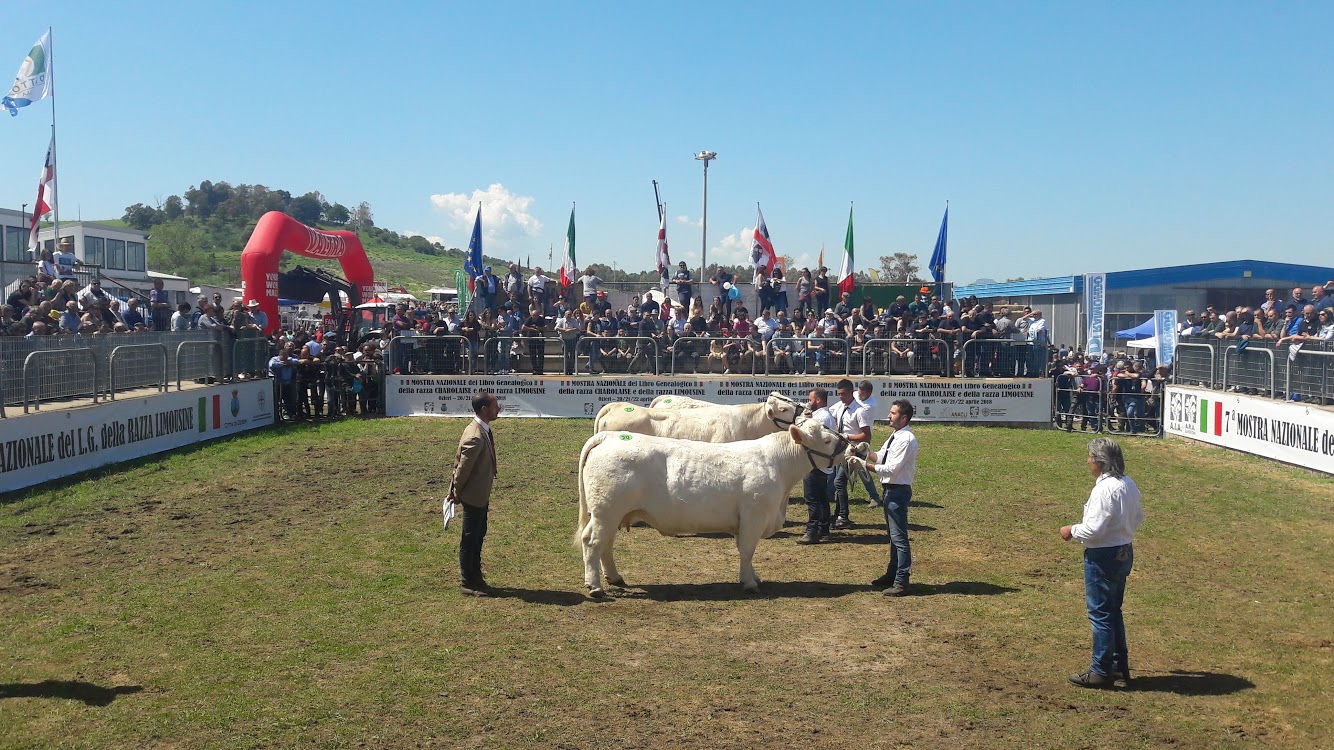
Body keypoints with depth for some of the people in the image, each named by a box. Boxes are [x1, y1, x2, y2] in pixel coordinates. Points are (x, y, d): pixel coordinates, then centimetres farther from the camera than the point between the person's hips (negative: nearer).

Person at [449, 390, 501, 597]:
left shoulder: (483, 430, 4)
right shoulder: (475, 437, -29)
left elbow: (459, 460, 11)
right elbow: (463, 467, -23)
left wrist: (456, 489, 13)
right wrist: (458, 492, -10)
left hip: (481, 494, 10)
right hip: (474, 495, -10)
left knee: (479, 535, 19)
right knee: (470, 539, 3)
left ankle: (475, 577, 33)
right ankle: (466, 584, 15)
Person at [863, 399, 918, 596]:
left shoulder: (906, 440, -20)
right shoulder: (896, 436, 11)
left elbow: (891, 468, -24)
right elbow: (881, 456, 13)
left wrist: (868, 465, -19)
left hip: (899, 491, -10)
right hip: (891, 489, 10)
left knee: (899, 537, -5)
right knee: (893, 535, 20)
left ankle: (901, 582, 0)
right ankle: (892, 574, 32)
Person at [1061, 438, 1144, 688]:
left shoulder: (1105, 489, -24)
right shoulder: (1129, 484, 5)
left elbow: (1094, 529, -26)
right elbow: (1138, 517, 17)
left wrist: (1072, 531, -9)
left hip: (1103, 557, -10)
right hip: (1125, 552, 10)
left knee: (1100, 613, 0)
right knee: (1113, 611, 20)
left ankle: (1101, 671, 8)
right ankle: (1120, 665, 30)